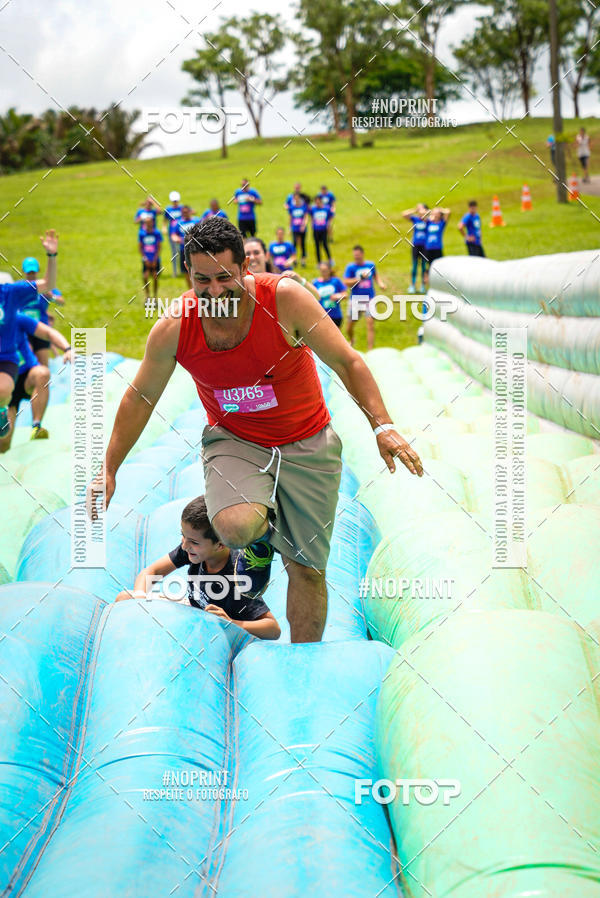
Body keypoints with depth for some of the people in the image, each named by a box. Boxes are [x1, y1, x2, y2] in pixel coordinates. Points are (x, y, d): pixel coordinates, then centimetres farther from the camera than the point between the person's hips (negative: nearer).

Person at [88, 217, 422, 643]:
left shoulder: (285, 298, -19)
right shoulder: (173, 328, -14)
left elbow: (348, 362, -10)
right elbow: (140, 398, 2)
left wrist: (383, 426, -21)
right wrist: (109, 470, 5)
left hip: (306, 443, 0)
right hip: (233, 441, 0)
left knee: (308, 570, 1)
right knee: (234, 528, -31)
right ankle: (264, 523, 7)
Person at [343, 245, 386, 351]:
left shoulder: (371, 265, 3)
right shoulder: (350, 267, -6)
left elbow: (376, 275, 23)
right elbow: (346, 282, -13)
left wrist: (380, 283, 6)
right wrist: (360, 278, -21)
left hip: (369, 299, 1)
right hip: (355, 299, -1)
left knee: (370, 324, -12)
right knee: (350, 325, 10)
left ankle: (370, 350, -9)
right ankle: (351, 341, 43)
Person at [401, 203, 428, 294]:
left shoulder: (427, 220, -2)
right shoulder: (415, 219, 0)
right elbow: (404, 214, -9)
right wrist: (415, 210, -7)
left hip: (425, 246, -1)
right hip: (415, 245, 1)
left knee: (424, 266, 4)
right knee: (414, 265, 5)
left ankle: (423, 285, 14)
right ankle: (412, 285, 11)